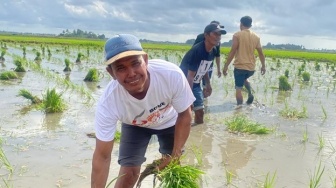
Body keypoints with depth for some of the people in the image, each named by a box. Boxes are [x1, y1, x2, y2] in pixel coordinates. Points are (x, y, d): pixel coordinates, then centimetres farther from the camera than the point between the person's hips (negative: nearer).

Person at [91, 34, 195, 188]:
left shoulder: (172, 75, -40)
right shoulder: (108, 103, -39)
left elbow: (184, 115, -21)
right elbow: (102, 157, -30)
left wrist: (176, 154, -22)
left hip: (169, 121, 1)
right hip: (135, 125, -1)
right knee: (128, 172, -10)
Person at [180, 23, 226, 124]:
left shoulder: (213, 51, -4)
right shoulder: (197, 51, -29)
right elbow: (190, 76, -29)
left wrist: (208, 84, 15)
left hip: (195, 84, 8)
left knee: (200, 112, 11)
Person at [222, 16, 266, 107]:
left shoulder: (237, 35, -7)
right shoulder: (256, 37, 6)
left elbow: (232, 52, -12)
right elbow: (261, 53, 10)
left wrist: (226, 66, -7)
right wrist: (263, 66, 23)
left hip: (240, 66, -5)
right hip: (251, 67, 5)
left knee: (238, 88, 3)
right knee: (244, 79, 33)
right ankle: (250, 94, 15)